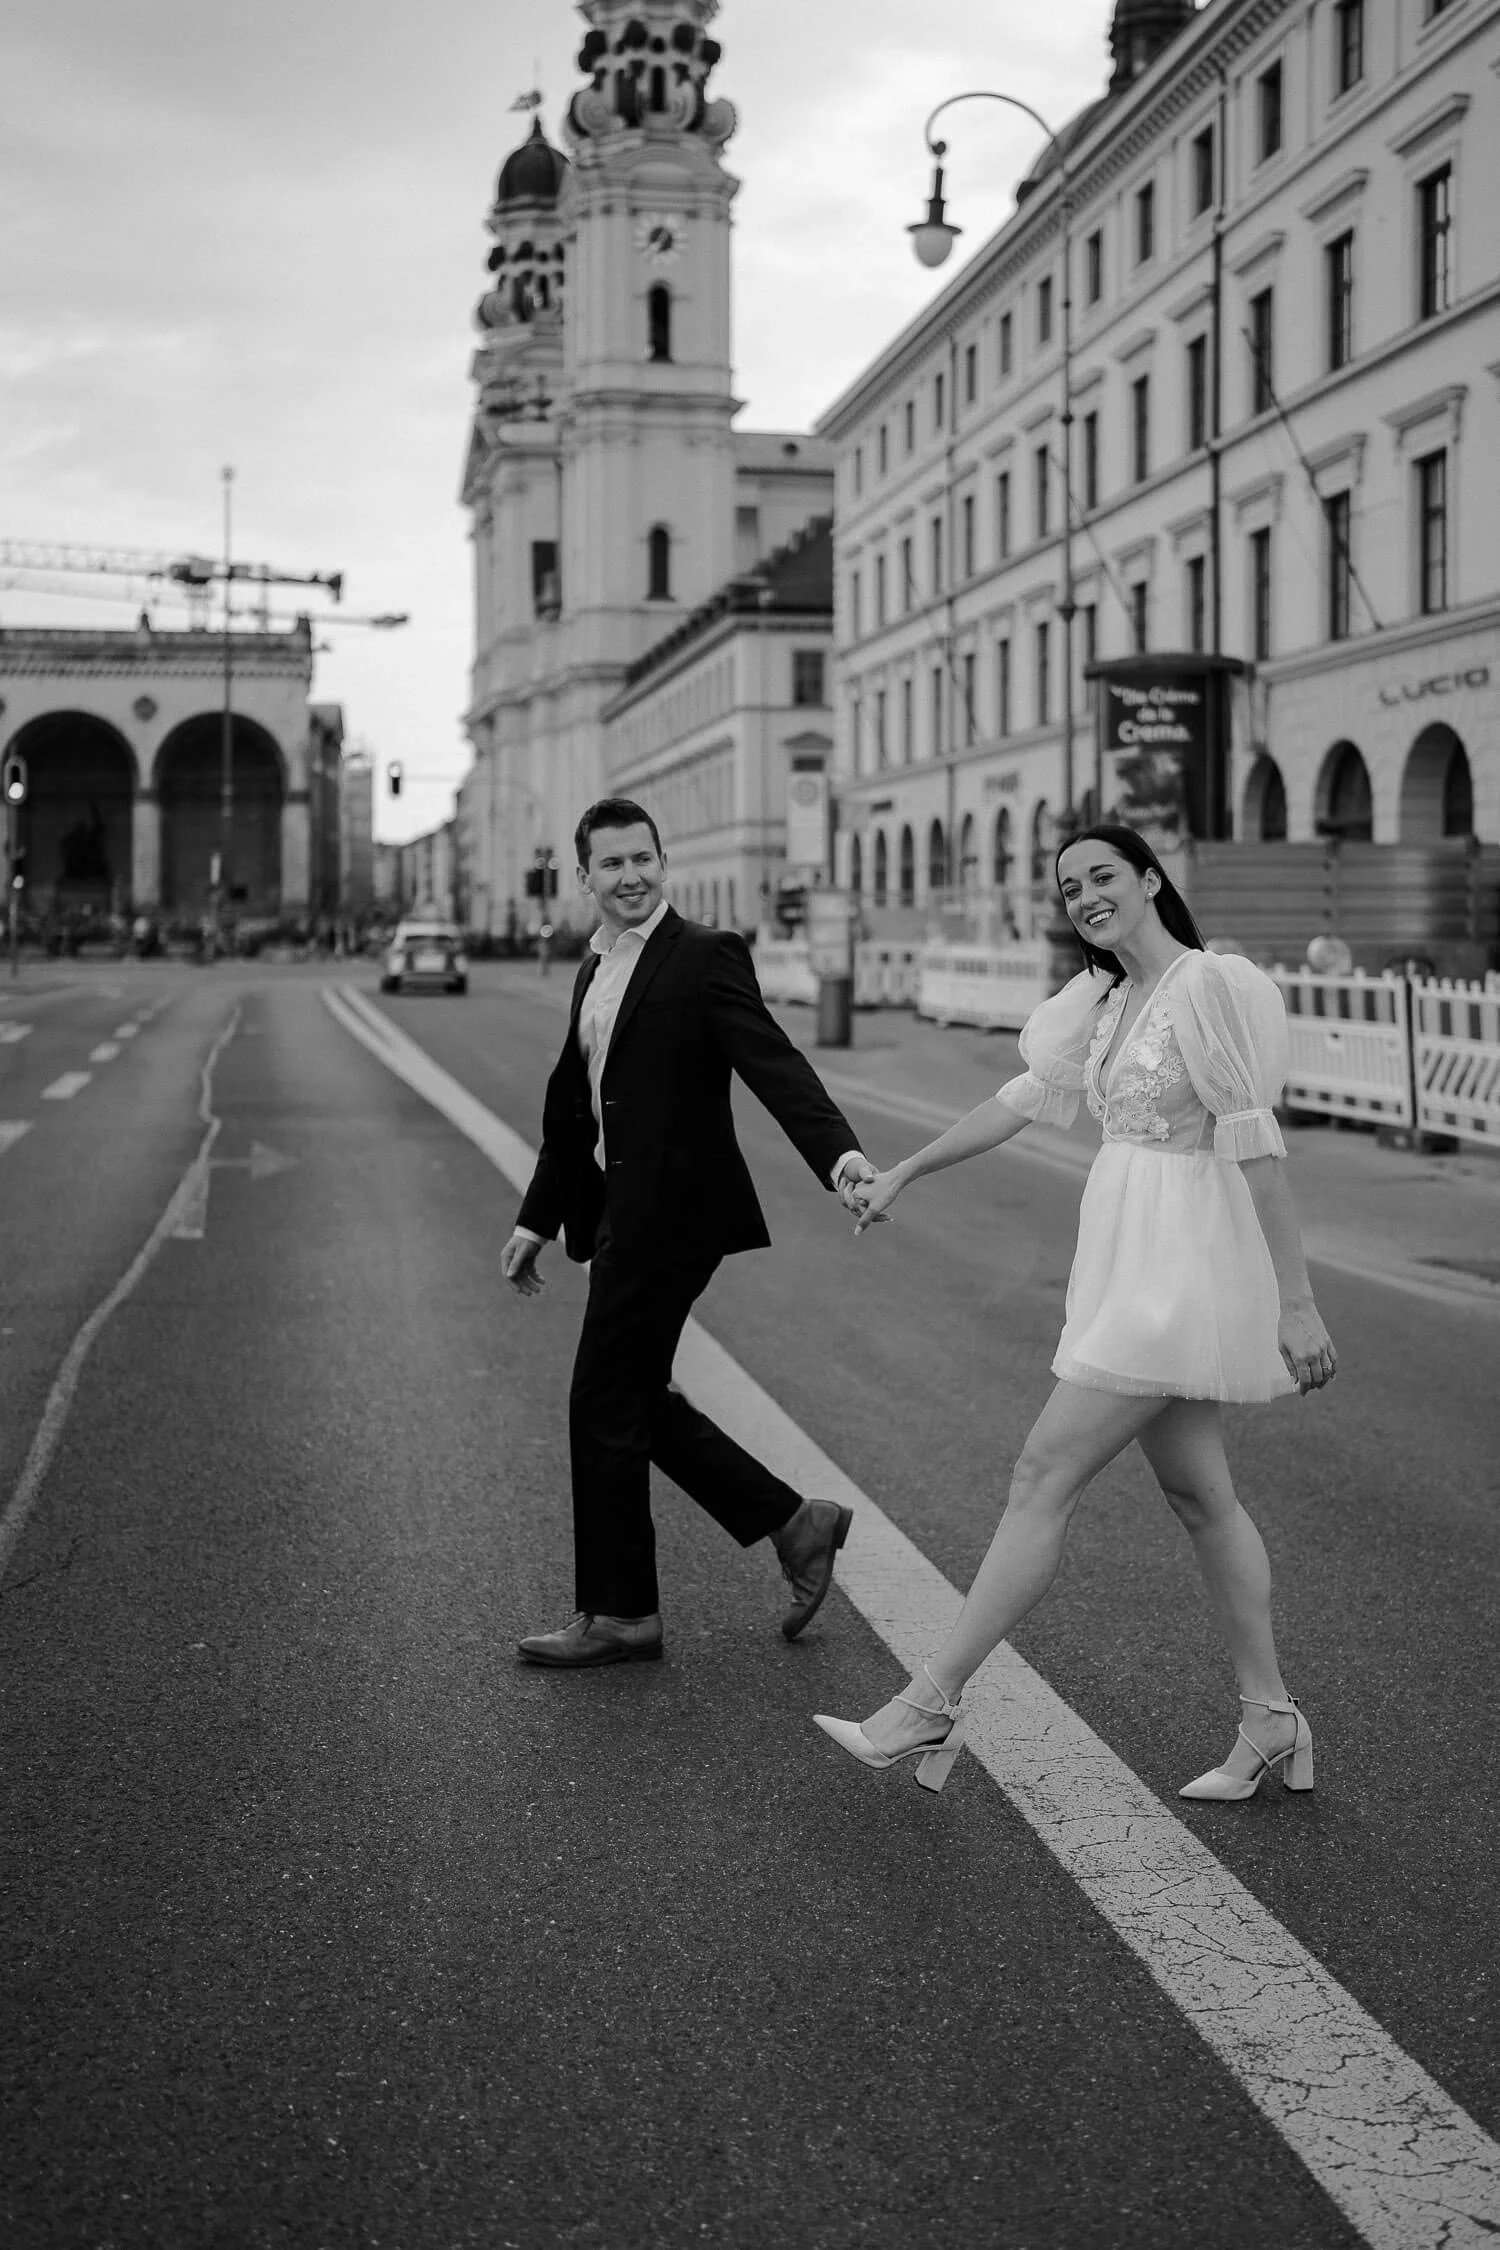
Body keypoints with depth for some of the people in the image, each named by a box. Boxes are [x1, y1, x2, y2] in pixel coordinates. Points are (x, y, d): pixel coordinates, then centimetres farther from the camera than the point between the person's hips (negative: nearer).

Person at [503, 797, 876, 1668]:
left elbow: (774, 1060, -23)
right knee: (636, 1403, 13)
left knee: (606, 1408, -2)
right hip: (622, 1211, 9)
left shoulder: (706, 956, -11)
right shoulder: (596, 969, 14)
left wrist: (840, 1151, -39)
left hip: (669, 1213, -9)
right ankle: (794, 1523, 24)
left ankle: (619, 1613, 13)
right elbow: (573, 1102, 22)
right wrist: (537, 1219, 24)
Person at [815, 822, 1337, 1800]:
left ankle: (929, 1708, -2)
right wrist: (904, 1172, 25)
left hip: (1182, 1267, -9)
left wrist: (1296, 1302, -21)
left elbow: (1256, 1143, -19)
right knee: (1199, 1493, 12)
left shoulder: (1207, 986, -14)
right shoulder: (1106, 1003, 11)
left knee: (1045, 1475, -8)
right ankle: (1272, 1727, 21)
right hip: (1131, 1266, 9)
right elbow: (1022, 1099, 20)